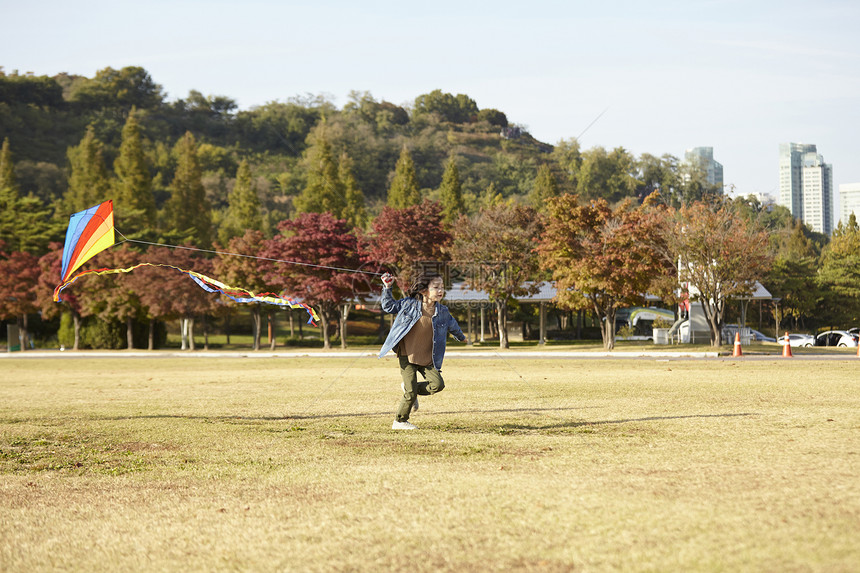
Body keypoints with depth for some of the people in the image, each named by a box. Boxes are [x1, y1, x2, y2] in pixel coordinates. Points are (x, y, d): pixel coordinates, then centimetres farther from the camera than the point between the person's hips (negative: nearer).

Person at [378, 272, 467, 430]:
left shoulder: (442, 311, 0)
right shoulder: (409, 304, -8)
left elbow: (452, 325, 22)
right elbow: (389, 306, 7)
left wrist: (460, 336, 38)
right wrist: (387, 289, -2)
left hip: (427, 358, 4)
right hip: (407, 356, -4)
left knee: (438, 384, -10)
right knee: (411, 392, -7)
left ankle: (409, 388, 17)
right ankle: (399, 421, 14)